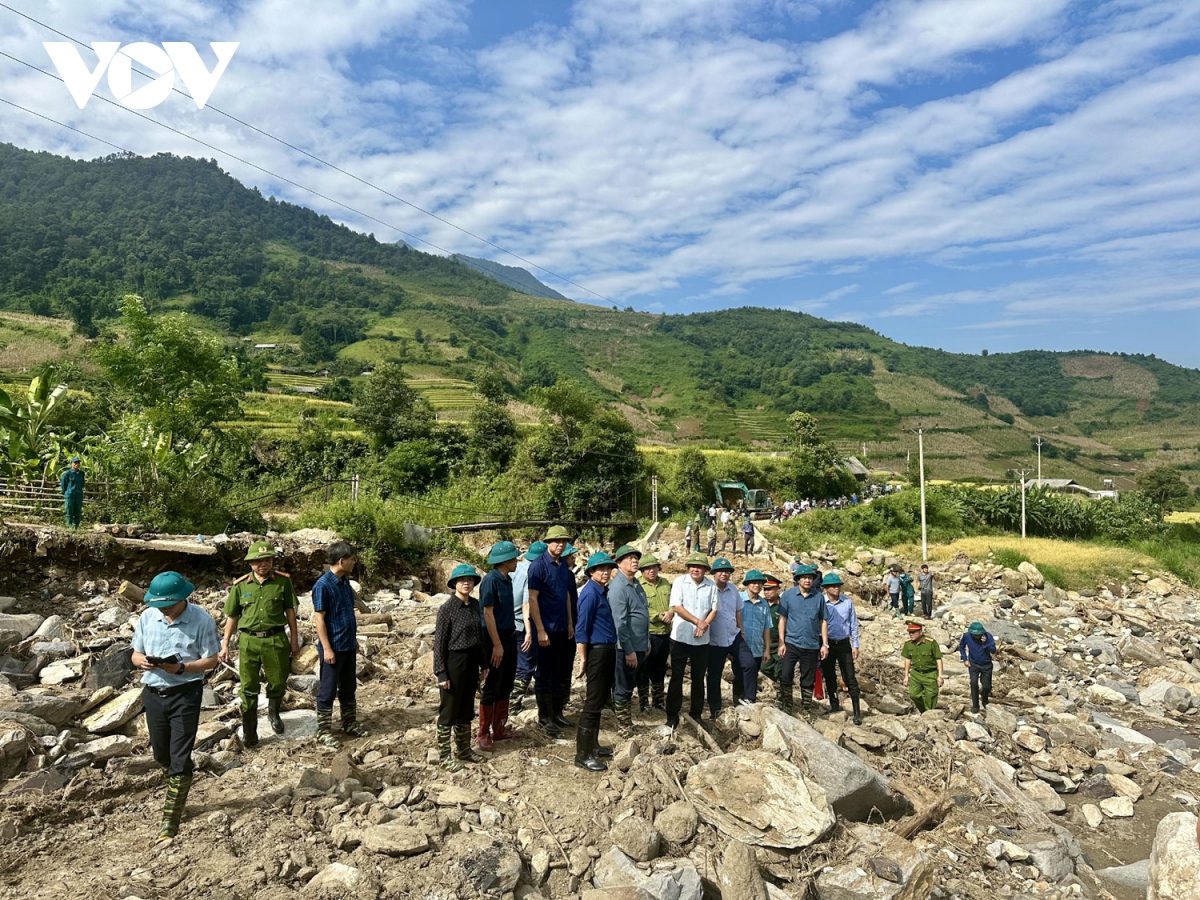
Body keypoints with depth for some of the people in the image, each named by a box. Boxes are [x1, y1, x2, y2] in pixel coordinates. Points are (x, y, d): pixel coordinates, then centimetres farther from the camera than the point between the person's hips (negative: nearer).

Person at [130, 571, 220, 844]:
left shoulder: (201, 619, -14)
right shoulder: (147, 617, -2)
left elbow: (210, 660, -11)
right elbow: (136, 653, 7)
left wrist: (181, 668, -26)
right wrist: (141, 661, -16)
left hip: (185, 695, -5)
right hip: (153, 694, 5)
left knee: (179, 759, -3)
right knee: (161, 755, 20)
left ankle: (170, 821, 7)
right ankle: (180, 784, 50)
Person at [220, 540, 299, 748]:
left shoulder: (283, 581, -2)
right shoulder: (240, 585, 0)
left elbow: (290, 611, 4)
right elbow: (232, 617, 8)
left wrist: (294, 639, 5)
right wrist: (225, 644, 7)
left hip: (276, 639, 0)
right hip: (248, 641, 0)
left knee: (278, 683, 11)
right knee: (248, 688, 6)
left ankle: (273, 713, 42)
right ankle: (249, 732, 21)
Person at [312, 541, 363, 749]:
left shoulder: (345, 582, 6)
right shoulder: (323, 585, -18)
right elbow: (318, 618, -18)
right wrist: (327, 648, -19)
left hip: (348, 645, 8)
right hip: (333, 647, -8)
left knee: (349, 687, 17)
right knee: (328, 690, 4)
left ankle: (350, 724, 30)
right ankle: (323, 732, 16)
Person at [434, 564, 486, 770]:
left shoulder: (475, 605, 4)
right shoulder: (447, 608, -15)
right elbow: (439, 643, -13)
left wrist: (484, 663, 12)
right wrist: (441, 673, -15)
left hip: (472, 661, 6)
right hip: (454, 662, -6)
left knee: (466, 709, 17)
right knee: (449, 710, 5)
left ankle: (463, 750, 31)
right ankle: (444, 755, 18)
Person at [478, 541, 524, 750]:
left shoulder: (507, 580, 8)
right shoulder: (491, 580, -17)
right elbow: (488, 613, -18)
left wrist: (512, 639, 15)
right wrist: (497, 645, -19)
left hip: (509, 636, 8)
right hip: (495, 638, -8)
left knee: (505, 686, 15)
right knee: (492, 687, 1)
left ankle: (500, 729, 26)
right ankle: (483, 734, 13)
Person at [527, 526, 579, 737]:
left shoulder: (564, 564, 7)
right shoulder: (539, 565, -13)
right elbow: (532, 598, -15)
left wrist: (570, 623, 12)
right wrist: (540, 630, -17)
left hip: (563, 628, 7)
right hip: (546, 629, -7)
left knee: (562, 673, 14)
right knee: (545, 674, 4)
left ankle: (557, 713, 27)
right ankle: (544, 717, 16)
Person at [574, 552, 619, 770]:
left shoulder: (602, 591, 12)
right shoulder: (590, 593, -16)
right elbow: (581, 629, -18)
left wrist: (612, 649, 14)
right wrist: (583, 660, -18)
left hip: (607, 651, 10)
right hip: (597, 652, -10)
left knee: (600, 701, 17)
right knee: (593, 704, -5)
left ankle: (593, 745, 29)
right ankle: (583, 755, 2)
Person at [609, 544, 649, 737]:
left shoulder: (636, 583, 11)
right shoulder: (618, 587, -19)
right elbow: (620, 623, -22)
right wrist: (629, 650, -21)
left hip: (641, 645, 9)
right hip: (628, 647, -9)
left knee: (631, 685, 20)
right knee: (624, 688, 6)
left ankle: (624, 712, 35)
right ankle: (624, 726, 18)